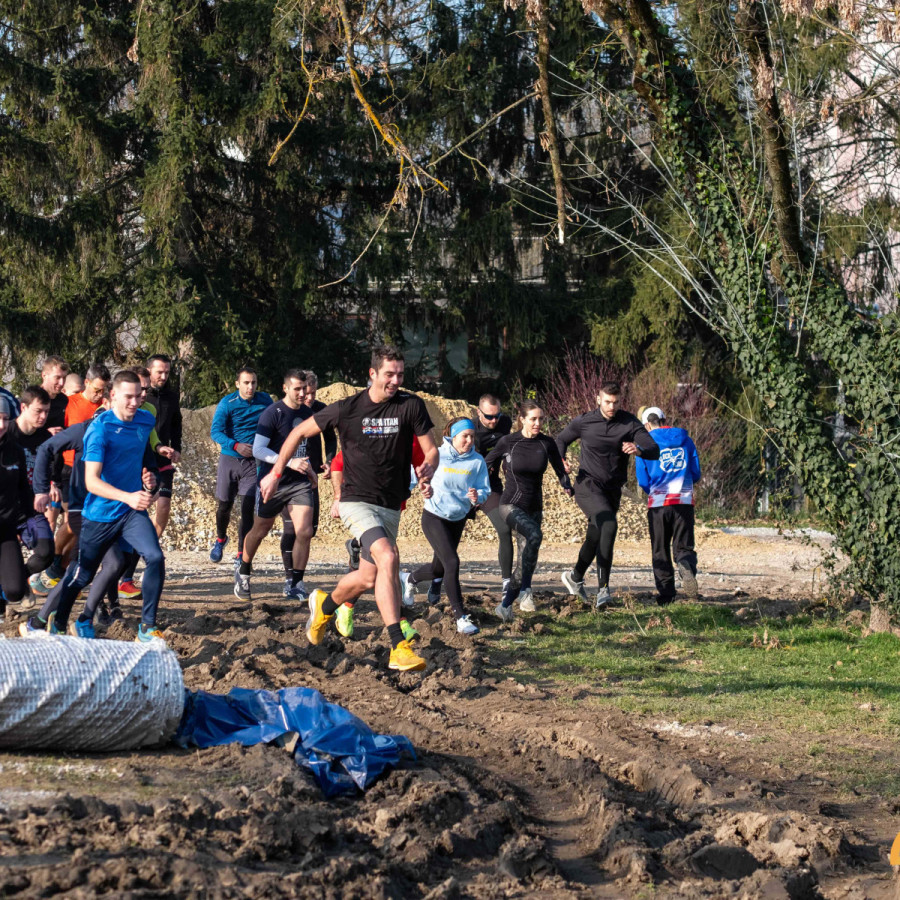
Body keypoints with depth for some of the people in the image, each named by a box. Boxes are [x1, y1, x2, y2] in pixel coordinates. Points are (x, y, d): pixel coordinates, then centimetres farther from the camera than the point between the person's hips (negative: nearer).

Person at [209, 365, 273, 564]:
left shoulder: (265, 401, 1)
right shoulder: (227, 403, -7)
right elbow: (215, 431, -15)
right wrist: (236, 446, -29)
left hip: (253, 462, 0)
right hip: (229, 458, 0)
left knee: (247, 507, -9)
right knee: (223, 505, 9)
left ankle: (241, 555, -1)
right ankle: (220, 538, 39)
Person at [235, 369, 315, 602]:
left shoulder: (307, 413, 6)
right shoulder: (272, 414, -14)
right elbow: (258, 450, -20)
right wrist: (289, 462, -28)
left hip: (299, 482, 4)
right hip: (273, 482, -4)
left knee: (304, 531, -11)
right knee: (260, 531, 12)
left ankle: (294, 584, -1)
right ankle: (243, 574, 36)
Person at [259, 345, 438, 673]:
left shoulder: (411, 405, -3)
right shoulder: (347, 409, -6)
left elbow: (431, 449, 0)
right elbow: (299, 432, 6)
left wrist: (428, 467, -23)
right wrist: (275, 474, 7)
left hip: (391, 507, 4)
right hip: (357, 501, -4)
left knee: (368, 579, 10)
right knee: (388, 558, -27)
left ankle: (325, 605, 44)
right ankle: (398, 648, -32)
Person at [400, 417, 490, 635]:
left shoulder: (477, 461, -7)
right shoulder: (437, 455, -14)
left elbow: (485, 490, -10)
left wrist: (478, 496, -30)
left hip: (458, 520, 5)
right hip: (434, 517, -5)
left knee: (439, 568, 17)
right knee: (452, 563, -21)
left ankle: (410, 579, 50)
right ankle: (461, 617, -18)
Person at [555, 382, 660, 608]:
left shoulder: (630, 423, -3)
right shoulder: (583, 422, -4)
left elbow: (654, 451, -12)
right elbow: (561, 439, 14)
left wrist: (638, 450, -35)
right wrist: (560, 460, -6)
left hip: (612, 491, 4)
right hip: (588, 486, -4)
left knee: (595, 539, 14)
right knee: (609, 524, -28)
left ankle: (575, 577, 40)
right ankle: (603, 587, -27)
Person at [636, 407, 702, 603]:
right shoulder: (686, 440, 9)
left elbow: (643, 481, 2)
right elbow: (696, 474, 13)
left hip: (658, 503, -2)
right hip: (685, 501, 2)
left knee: (660, 551, 9)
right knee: (683, 546, 5)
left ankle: (666, 594, 2)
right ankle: (688, 569, -29)